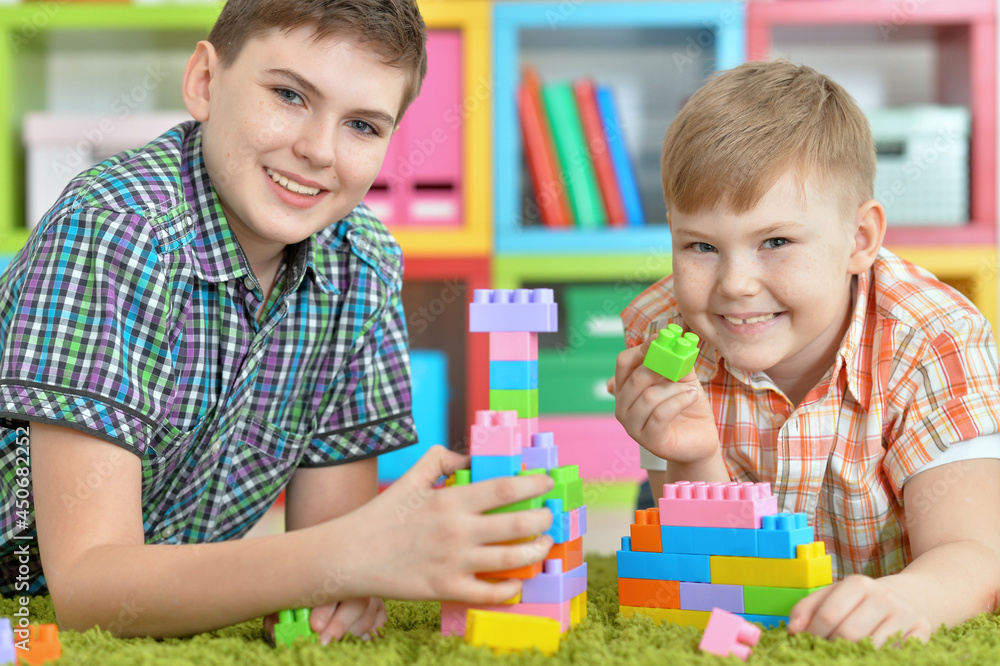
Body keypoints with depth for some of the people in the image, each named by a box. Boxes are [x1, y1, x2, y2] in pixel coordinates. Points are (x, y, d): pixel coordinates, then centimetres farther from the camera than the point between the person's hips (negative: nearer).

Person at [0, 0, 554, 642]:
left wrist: (338, 586, -27)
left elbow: (327, 527, -3)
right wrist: (351, 556, -44)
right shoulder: (115, 234, -24)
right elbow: (84, 578, -30)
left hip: (172, 610, 6)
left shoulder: (363, 266, -7)